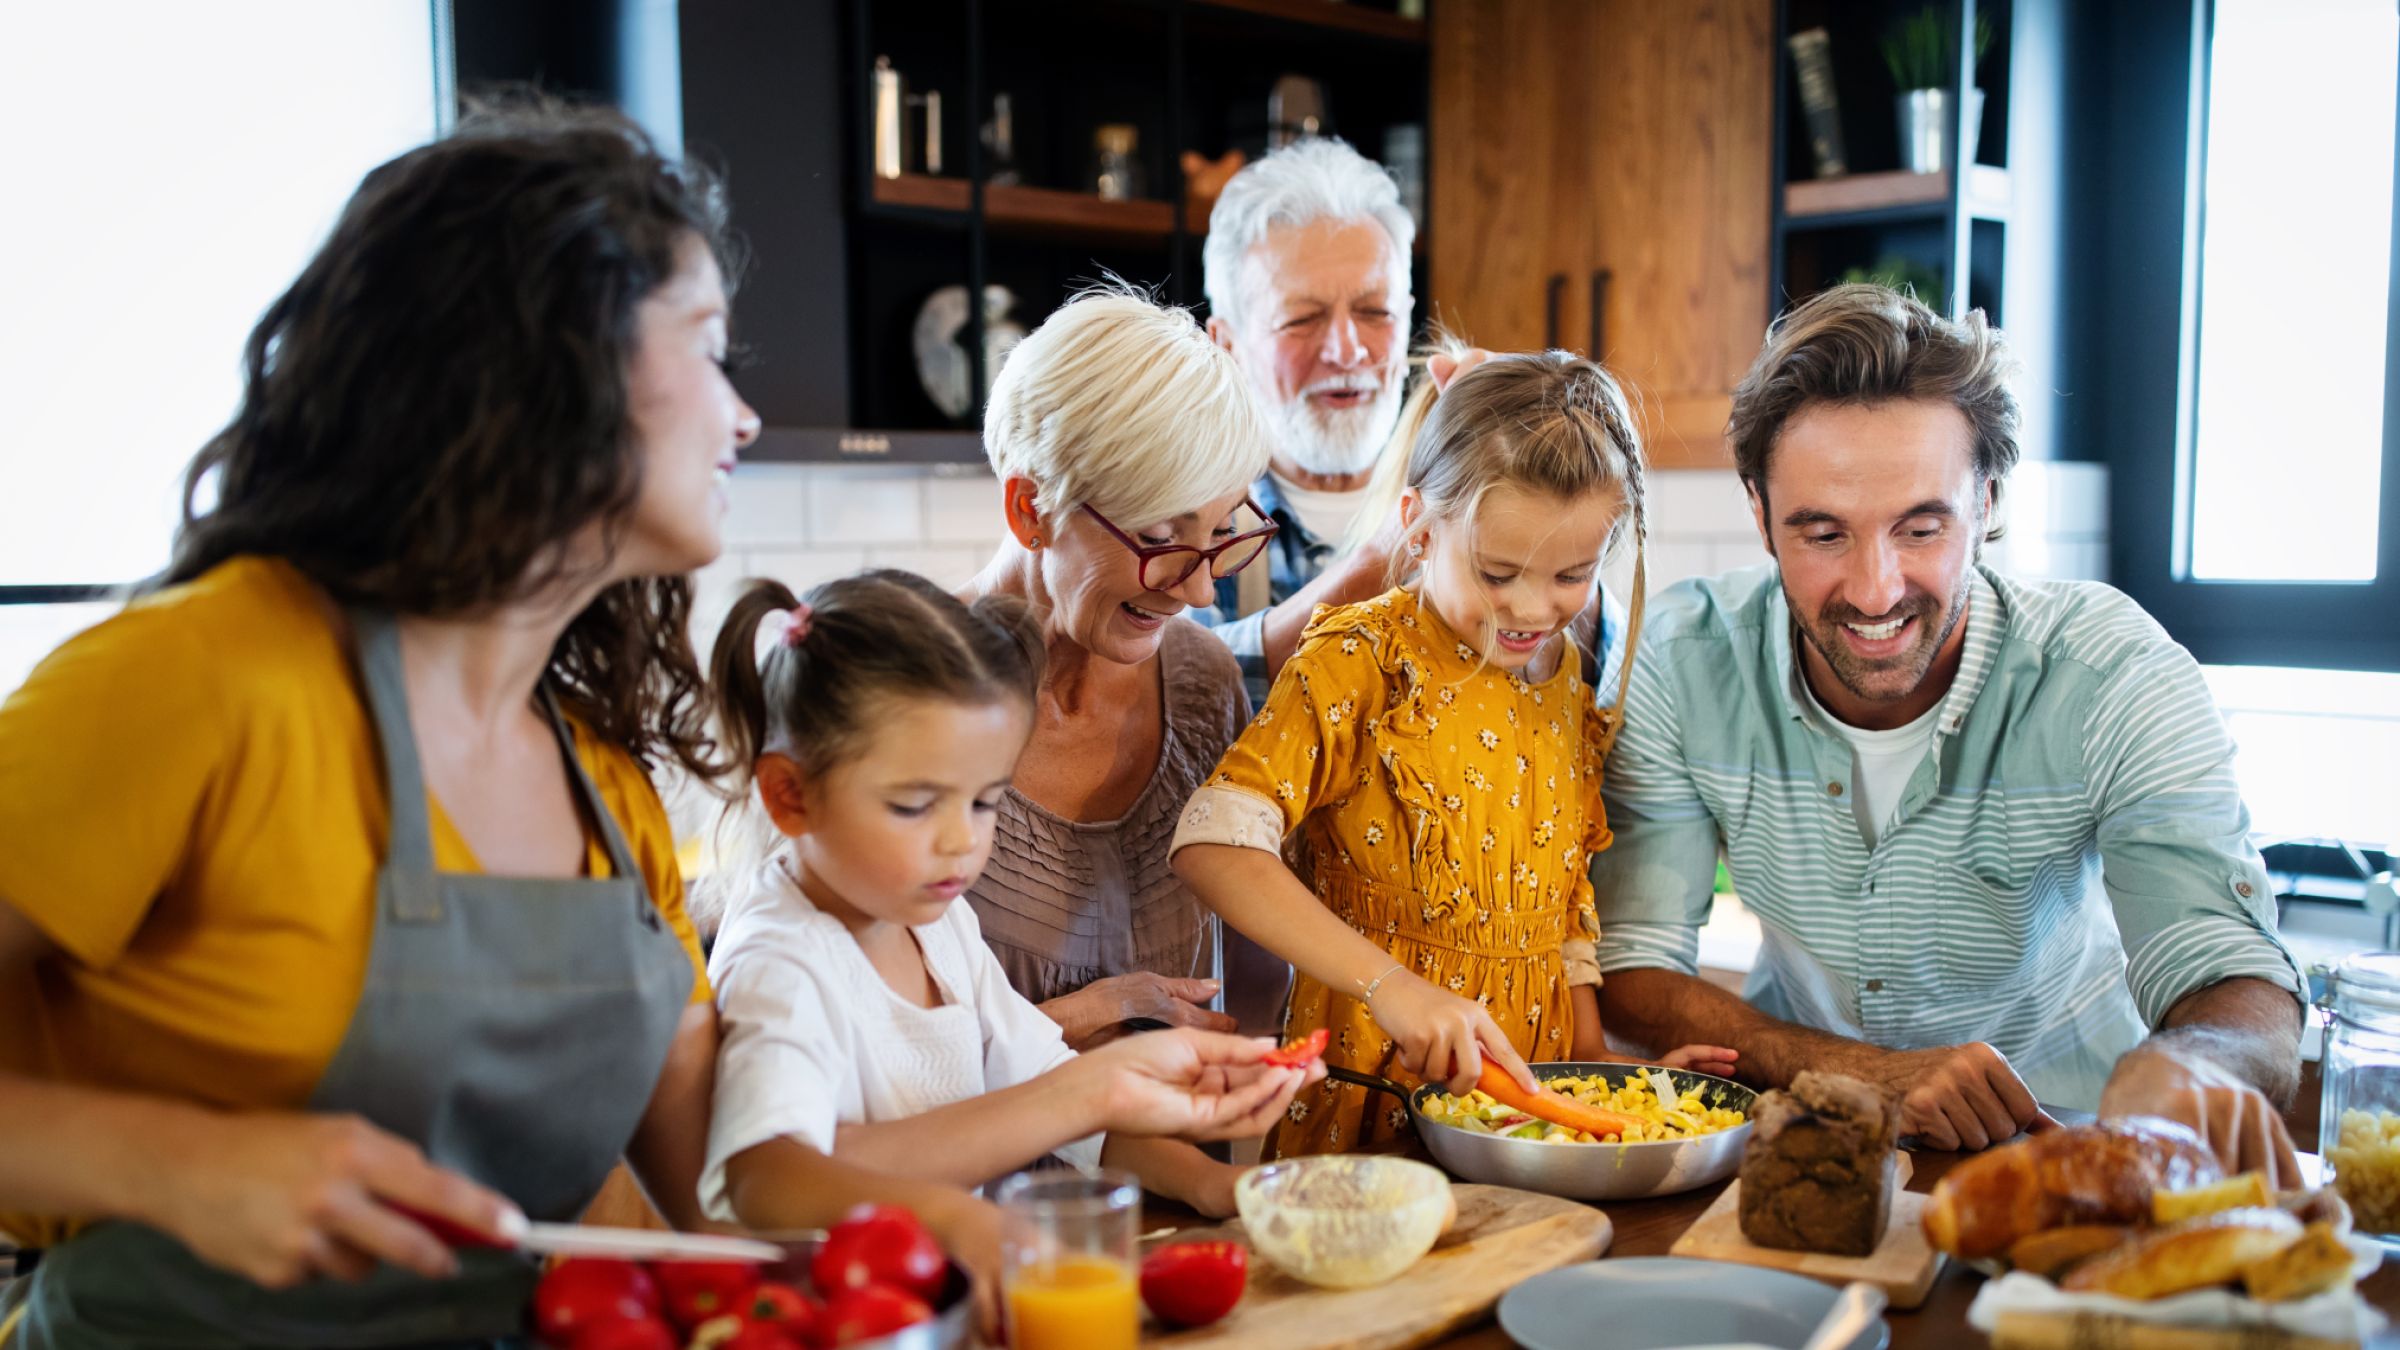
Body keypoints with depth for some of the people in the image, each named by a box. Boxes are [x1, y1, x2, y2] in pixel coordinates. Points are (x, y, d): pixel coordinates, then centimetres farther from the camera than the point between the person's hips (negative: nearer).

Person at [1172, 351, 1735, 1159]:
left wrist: (1600, 1060, 8)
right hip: (1373, 1097, -5)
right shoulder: (1360, 664, -9)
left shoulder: (1570, 685, 10)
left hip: (1532, 1089, 5)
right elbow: (1214, 843, -20)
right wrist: (1388, 984, -26)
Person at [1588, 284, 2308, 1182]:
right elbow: (1629, 975, -14)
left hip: (2057, 1149, 1)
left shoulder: (2111, 672, -18)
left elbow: (2246, 1000, -25)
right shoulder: (1682, 661, -15)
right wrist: (1872, 1076, -29)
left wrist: (2175, 1068, -49)